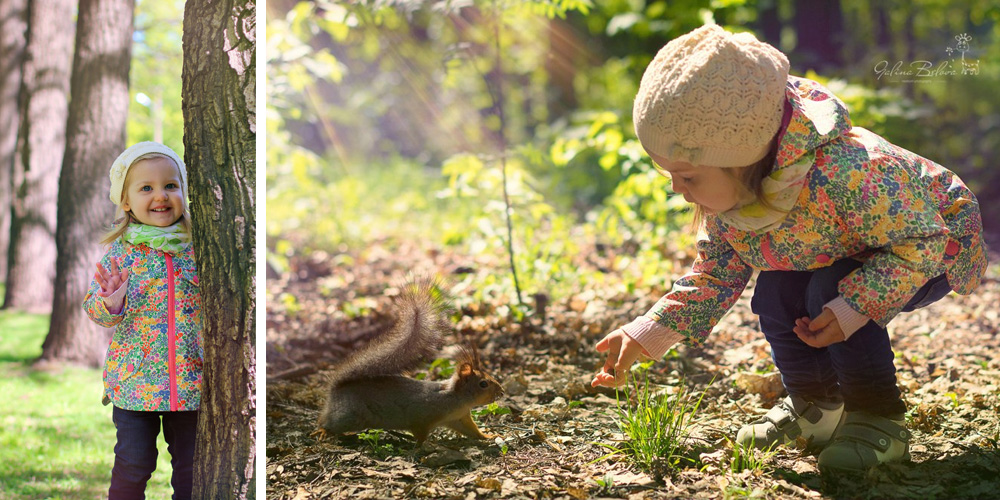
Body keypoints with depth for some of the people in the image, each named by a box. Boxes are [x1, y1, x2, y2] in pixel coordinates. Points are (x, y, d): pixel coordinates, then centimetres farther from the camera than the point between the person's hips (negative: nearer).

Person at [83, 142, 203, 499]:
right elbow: (95, 309, 0)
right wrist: (109, 304, -22)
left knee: (190, 463, 10)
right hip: (134, 381, -1)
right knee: (134, 463, 2)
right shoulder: (121, 251, -3)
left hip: (189, 379, 1)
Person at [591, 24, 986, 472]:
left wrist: (851, 310, -44)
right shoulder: (726, 191, -19)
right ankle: (816, 408, 11)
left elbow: (920, 243, -33)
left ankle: (878, 422, -11)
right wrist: (646, 335, -14)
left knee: (831, 294, -29)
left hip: (938, 245, -7)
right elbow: (715, 272, -4)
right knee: (775, 293, -14)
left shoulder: (842, 174, -44)